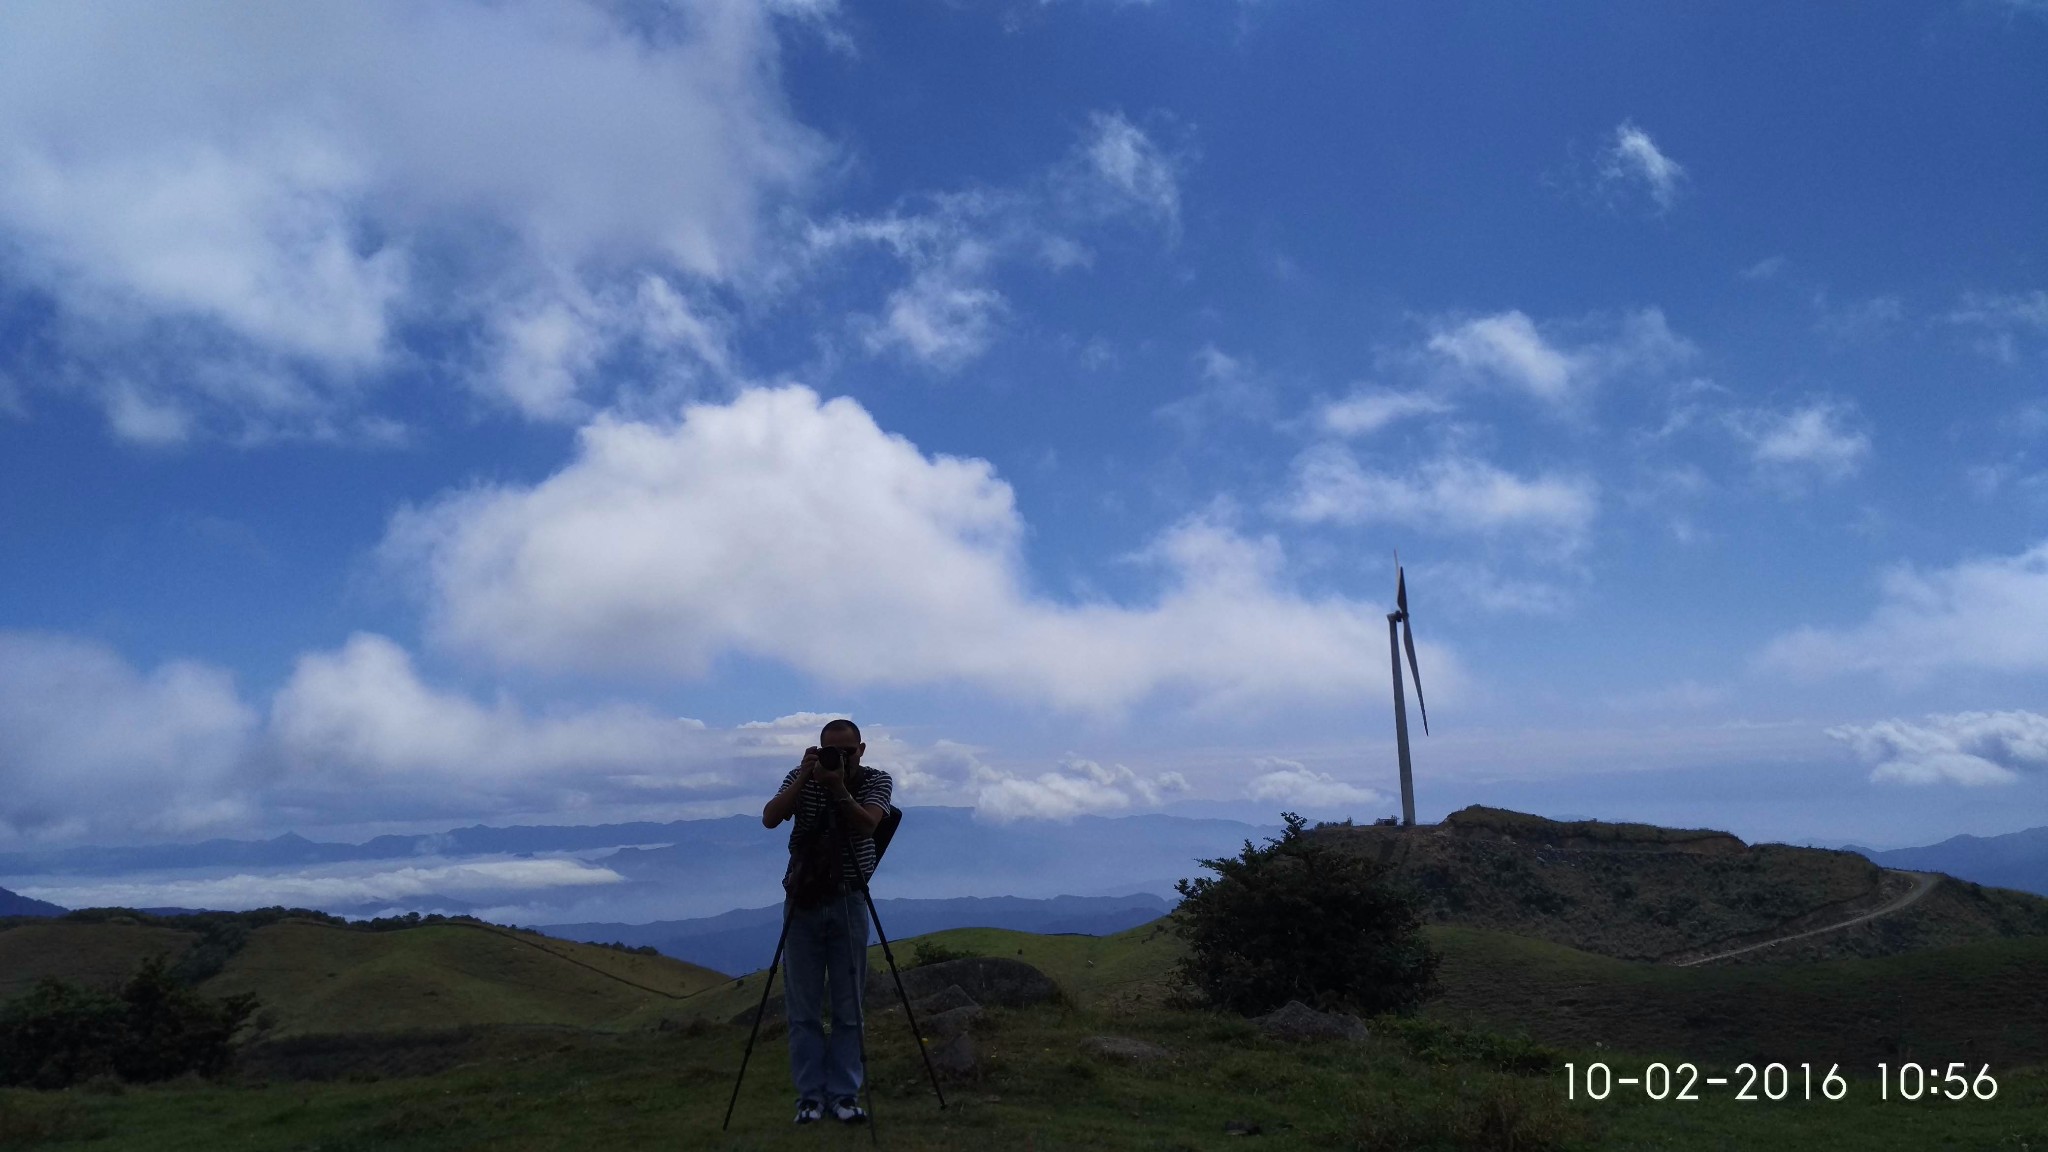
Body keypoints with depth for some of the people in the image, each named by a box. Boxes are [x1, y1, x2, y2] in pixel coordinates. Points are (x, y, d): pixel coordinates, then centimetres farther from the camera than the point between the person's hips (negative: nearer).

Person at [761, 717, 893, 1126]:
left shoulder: (876, 781, -3)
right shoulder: (800, 778, -1)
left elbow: (866, 825, -20)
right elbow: (769, 819, -15)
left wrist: (838, 789, -30)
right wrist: (804, 778, -24)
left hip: (848, 902, -1)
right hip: (803, 901, 1)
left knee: (848, 1006, 2)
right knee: (803, 1006, 3)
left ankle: (845, 1093, 11)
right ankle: (810, 1093, 12)